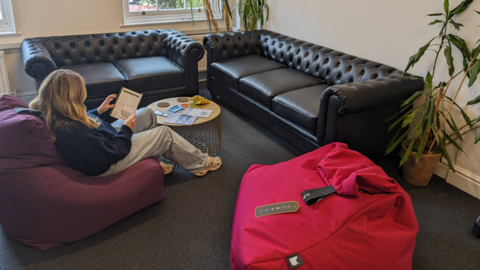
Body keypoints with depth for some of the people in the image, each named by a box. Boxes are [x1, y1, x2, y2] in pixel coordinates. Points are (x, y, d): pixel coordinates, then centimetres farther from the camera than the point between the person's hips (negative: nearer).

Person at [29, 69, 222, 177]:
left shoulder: (53, 115, -10)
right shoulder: (71, 131, -39)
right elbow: (112, 153, -30)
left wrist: (98, 111, 3)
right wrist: (126, 129, -16)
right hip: (107, 165, -9)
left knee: (147, 114, 13)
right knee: (165, 134, -2)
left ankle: (153, 160, 27)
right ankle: (200, 164, 20)